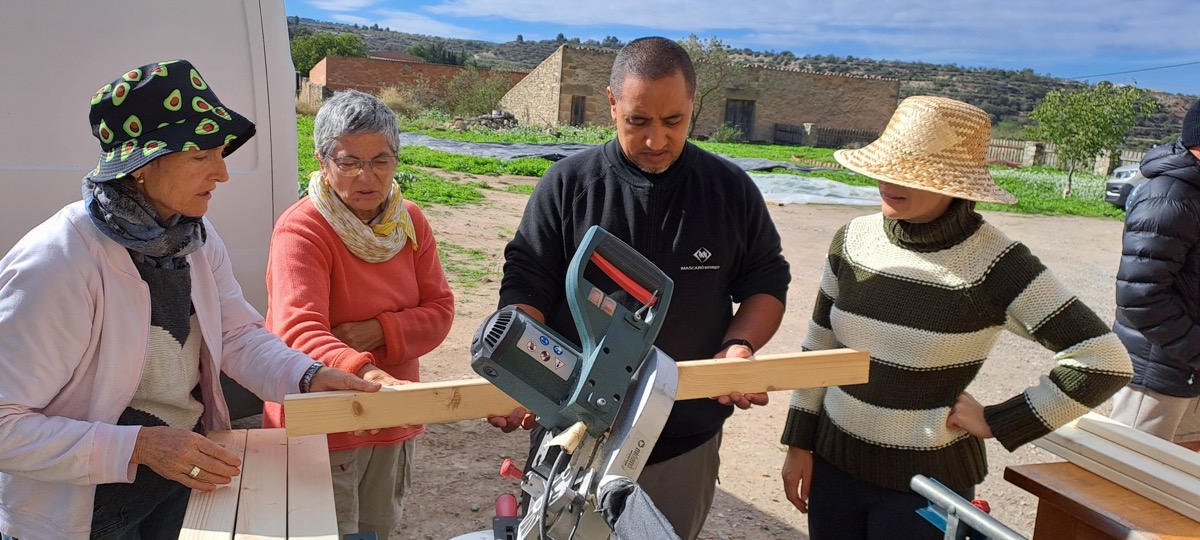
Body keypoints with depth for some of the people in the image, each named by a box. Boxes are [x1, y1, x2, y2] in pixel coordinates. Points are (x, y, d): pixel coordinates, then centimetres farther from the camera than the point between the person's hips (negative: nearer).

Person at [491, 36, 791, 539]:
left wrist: (739, 345, -13)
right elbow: (526, 287, -6)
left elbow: (766, 283, 6)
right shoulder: (567, 184, -6)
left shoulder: (732, 190, -2)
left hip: (686, 441, 1)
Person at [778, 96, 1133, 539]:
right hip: (833, 461, 4)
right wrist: (799, 443, 5)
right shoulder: (853, 240, -5)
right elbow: (819, 347, 3)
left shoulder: (995, 265, -18)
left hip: (924, 483, -4)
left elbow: (1102, 361, -17)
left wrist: (999, 423, -13)